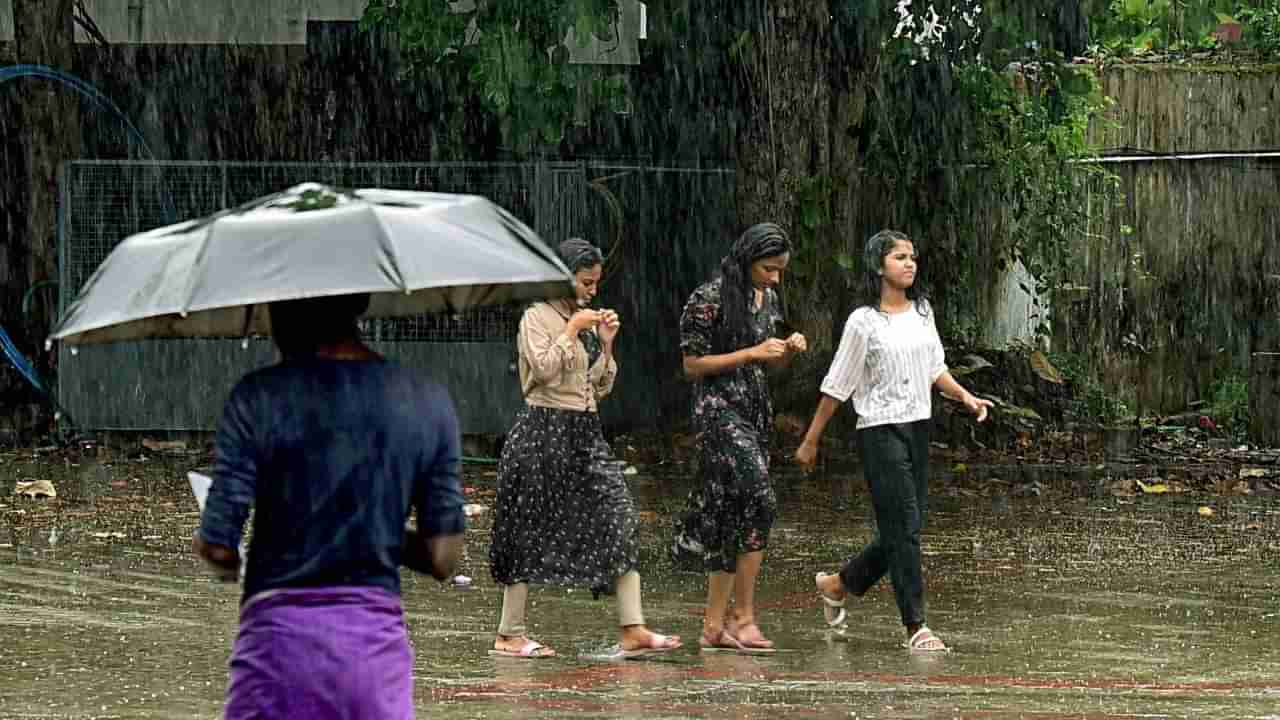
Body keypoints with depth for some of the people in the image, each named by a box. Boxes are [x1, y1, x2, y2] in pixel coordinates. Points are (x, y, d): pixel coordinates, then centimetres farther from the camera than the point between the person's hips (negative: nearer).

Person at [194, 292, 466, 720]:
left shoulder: (260, 397, -7)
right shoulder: (429, 404, 4)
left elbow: (217, 548, -9)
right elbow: (442, 559, 4)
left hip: (280, 633, -3)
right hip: (379, 635, 3)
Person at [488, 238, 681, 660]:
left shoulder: (587, 323, 17)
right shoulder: (538, 318, -4)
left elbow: (601, 387, 19)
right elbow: (544, 368, -20)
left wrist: (606, 343, 6)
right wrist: (572, 331, -13)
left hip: (586, 433, 7)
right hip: (545, 431, -7)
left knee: (619, 522, -5)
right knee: (531, 530, -2)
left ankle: (633, 631, -10)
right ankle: (509, 634, 7)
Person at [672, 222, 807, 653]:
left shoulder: (768, 298, 12)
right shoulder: (710, 300, -12)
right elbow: (692, 365, -11)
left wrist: (788, 350, -2)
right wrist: (751, 353, -17)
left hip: (755, 410, 8)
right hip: (719, 408, -8)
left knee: (731, 515, 6)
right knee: (757, 503, -18)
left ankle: (714, 625, 8)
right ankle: (743, 618, -13)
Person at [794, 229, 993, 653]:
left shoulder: (922, 312, 10)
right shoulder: (864, 322, -9)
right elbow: (836, 386, -5)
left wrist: (965, 396, 1)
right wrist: (810, 442, -1)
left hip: (918, 428, 7)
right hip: (881, 431, -7)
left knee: (907, 524, 10)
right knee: (903, 526, -9)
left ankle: (837, 584, 31)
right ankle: (915, 626, -6)